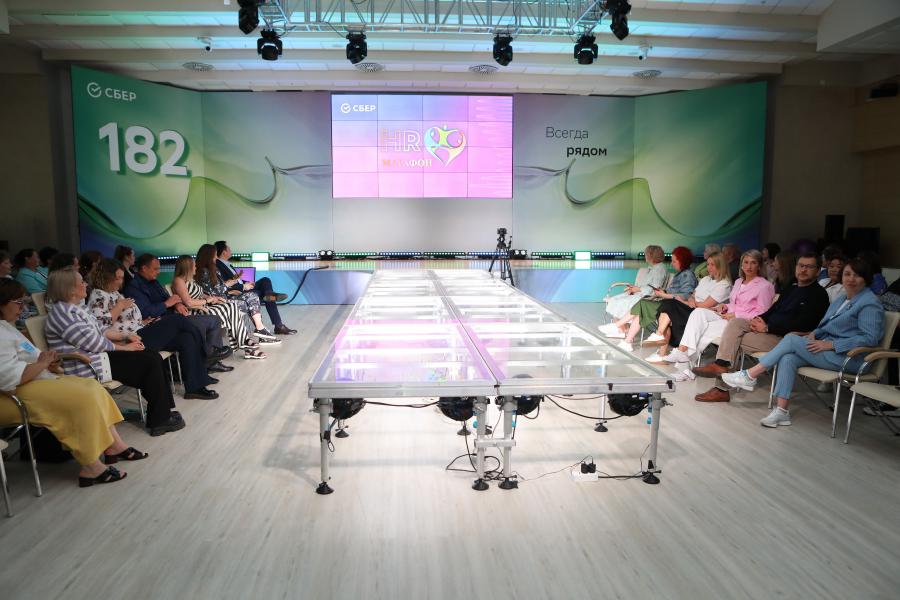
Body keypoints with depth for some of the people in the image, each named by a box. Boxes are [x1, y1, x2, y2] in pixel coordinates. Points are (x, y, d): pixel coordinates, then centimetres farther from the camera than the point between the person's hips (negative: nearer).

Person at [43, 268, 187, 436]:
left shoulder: (76, 307, 16)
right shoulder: (61, 312, -14)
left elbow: (97, 334, 18)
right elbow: (91, 342, -18)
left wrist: (123, 340, 2)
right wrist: (123, 347, -10)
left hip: (96, 354, 10)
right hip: (88, 367, -10)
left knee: (153, 357, -2)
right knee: (150, 362, -14)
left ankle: (164, 410, 0)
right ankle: (159, 421, -6)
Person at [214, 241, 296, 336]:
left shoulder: (226, 264, 17)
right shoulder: (217, 266, -14)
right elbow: (224, 286, -22)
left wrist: (246, 283, 6)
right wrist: (243, 286, -16)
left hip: (243, 289, 9)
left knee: (265, 280, -4)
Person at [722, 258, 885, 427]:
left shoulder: (869, 303, -7)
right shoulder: (841, 299, 21)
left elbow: (870, 338, -16)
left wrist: (831, 344, -19)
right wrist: (814, 334, 4)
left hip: (848, 358, -8)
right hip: (827, 348, 8)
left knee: (791, 339, -20)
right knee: (788, 358, -20)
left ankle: (750, 376, -16)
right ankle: (782, 411, -24)